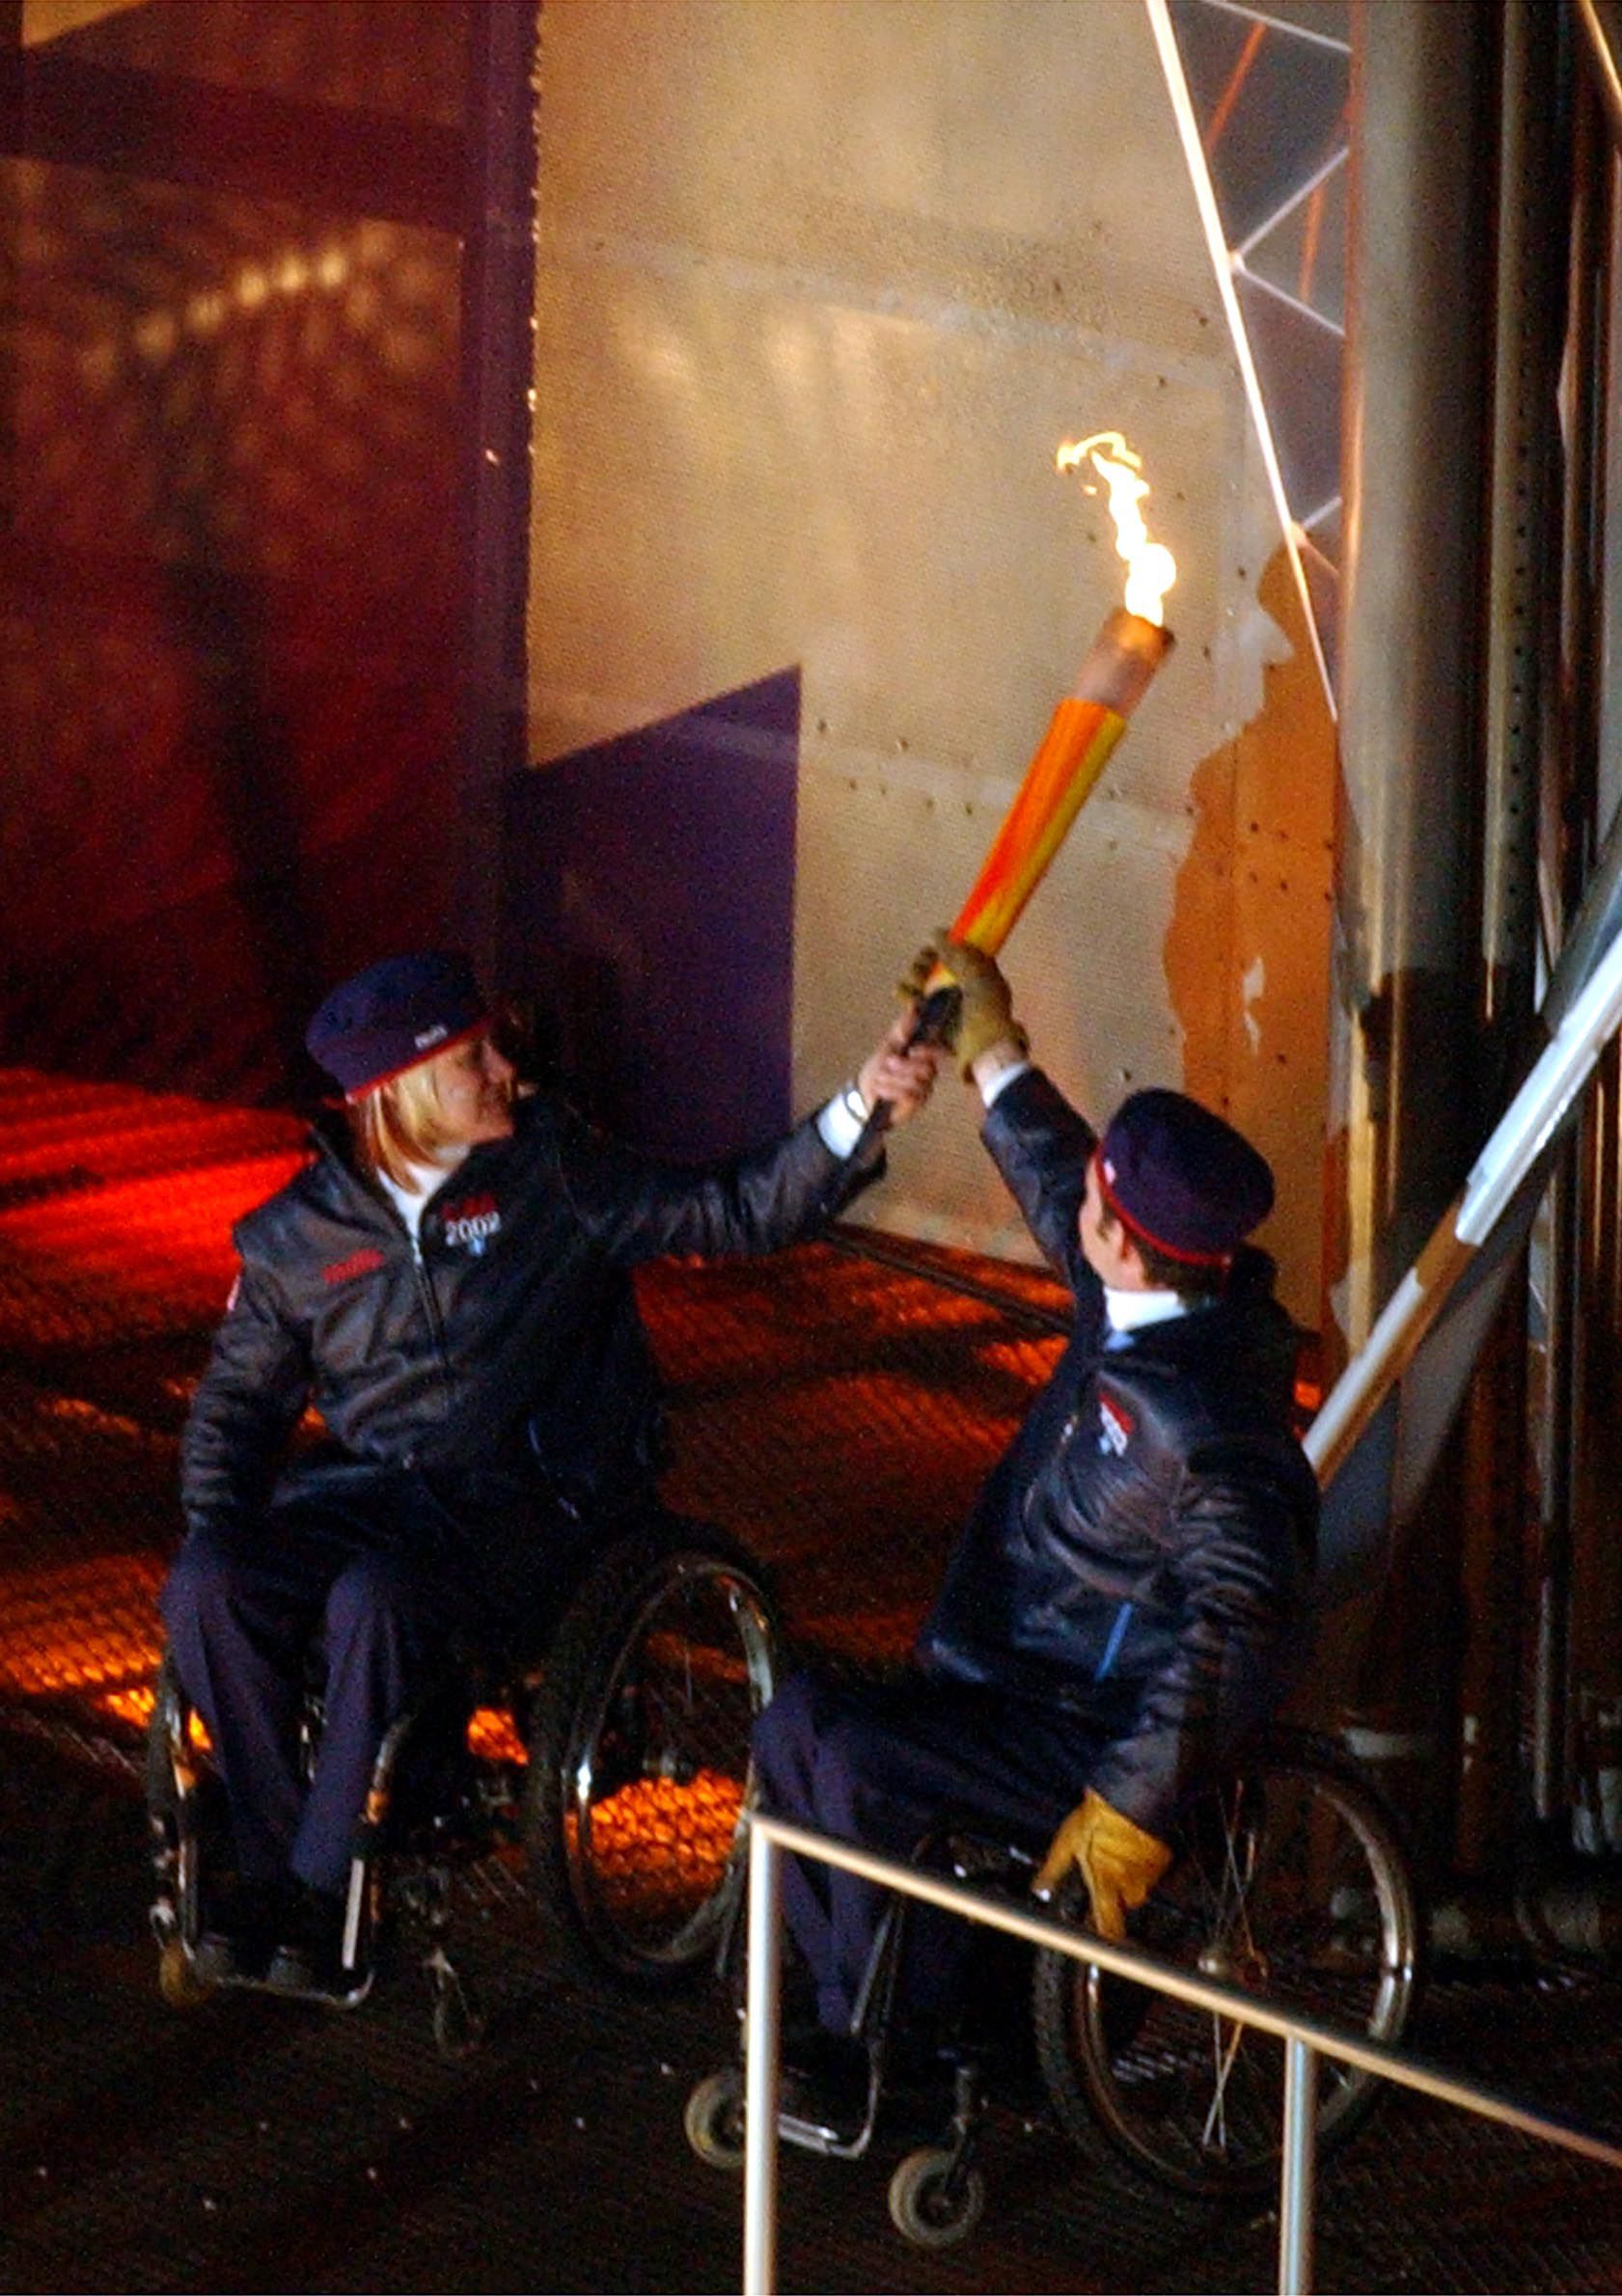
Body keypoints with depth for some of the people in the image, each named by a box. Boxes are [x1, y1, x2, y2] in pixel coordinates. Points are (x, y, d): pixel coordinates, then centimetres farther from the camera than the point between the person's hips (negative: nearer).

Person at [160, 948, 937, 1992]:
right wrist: (217, 1529, -2)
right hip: (367, 1484, 3)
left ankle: (325, 1893, -20)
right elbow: (239, 1396, 15)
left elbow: (739, 1212, -5)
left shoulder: (551, 1177, -1)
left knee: (373, 1600, -33)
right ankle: (270, 1860, -12)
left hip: (522, 1502, -3)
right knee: (205, 1590, -25)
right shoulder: (302, 1235, 5)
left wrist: (859, 1110, -18)